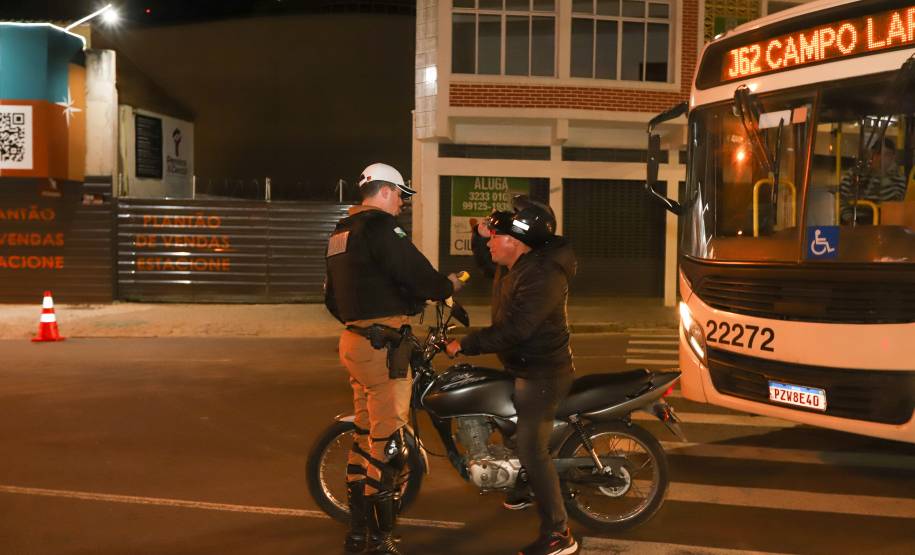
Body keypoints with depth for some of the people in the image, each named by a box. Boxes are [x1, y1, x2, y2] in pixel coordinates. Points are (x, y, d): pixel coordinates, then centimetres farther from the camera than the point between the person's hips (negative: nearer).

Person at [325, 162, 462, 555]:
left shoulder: (340, 233, 18)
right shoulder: (379, 226, -12)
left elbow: (332, 297, 23)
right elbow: (416, 274, -17)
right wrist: (448, 286, 2)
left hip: (354, 341, 10)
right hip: (381, 346, -10)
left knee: (365, 435, 16)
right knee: (388, 443, -4)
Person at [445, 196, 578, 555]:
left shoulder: (541, 276, -25)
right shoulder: (514, 266, 6)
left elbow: (512, 330, -32)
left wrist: (465, 345, -25)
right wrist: (483, 237, 10)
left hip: (541, 374, -11)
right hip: (523, 368, 11)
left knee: (531, 450, -13)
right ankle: (525, 488, 44)